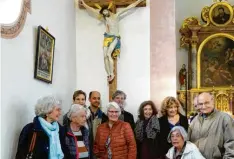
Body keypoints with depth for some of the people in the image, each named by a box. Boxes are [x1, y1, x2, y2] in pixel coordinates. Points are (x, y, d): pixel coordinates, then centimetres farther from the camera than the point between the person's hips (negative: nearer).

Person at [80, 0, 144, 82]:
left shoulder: (116, 16, 4)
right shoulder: (103, 18, 14)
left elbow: (128, 8, 2)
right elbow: (93, 10, 20)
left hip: (115, 38, -4)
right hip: (107, 38, 5)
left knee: (108, 54, -23)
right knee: (105, 56, -9)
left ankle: (112, 74, -16)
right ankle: (109, 75, -6)